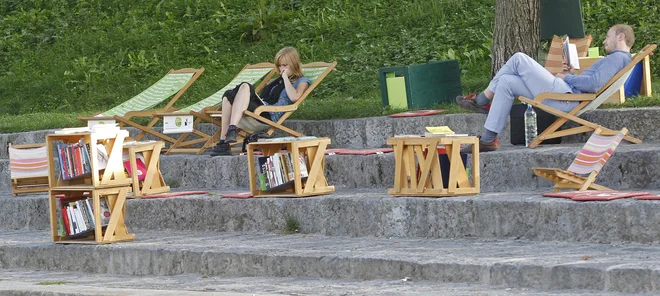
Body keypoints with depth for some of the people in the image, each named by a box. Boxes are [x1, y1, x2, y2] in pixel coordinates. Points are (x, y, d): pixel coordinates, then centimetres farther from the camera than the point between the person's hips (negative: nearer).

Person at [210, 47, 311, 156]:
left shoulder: (302, 81, 14)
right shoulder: (276, 81, 37)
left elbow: (294, 97, -8)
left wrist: (285, 77, 2)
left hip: (271, 114, -8)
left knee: (245, 87, -28)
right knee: (228, 95, -17)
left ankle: (232, 130, -42)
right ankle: (223, 141, -28)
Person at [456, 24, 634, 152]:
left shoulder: (618, 57, -7)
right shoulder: (617, 59, 26)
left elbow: (595, 84, -21)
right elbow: (590, 81, 31)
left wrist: (567, 78, -7)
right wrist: (572, 74, 18)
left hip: (566, 96, -11)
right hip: (566, 96, 11)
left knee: (519, 59, -7)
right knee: (506, 82, 9)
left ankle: (481, 101, 2)